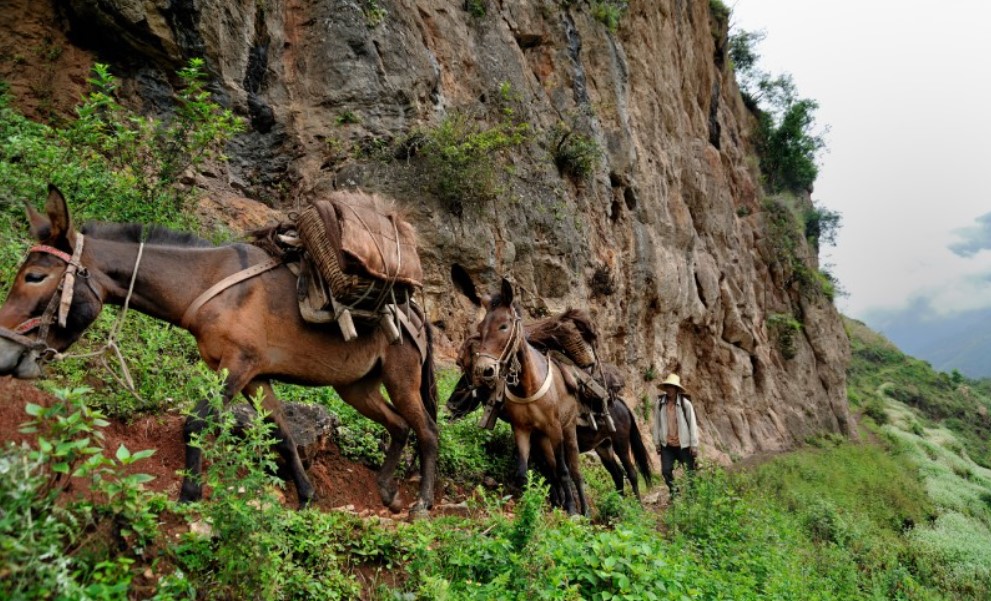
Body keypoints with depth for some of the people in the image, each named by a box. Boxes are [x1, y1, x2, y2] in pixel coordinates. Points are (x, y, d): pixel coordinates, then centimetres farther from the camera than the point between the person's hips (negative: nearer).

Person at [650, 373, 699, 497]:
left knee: (690, 472, 7)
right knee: (666, 471, -3)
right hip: (667, 445, 2)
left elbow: (692, 425, -6)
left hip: (684, 445, -2)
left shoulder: (685, 403, -9)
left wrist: (694, 445, -7)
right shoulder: (660, 403, -2)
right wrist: (657, 442, 2)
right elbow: (656, 423, 1)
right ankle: (674, 493, 17)